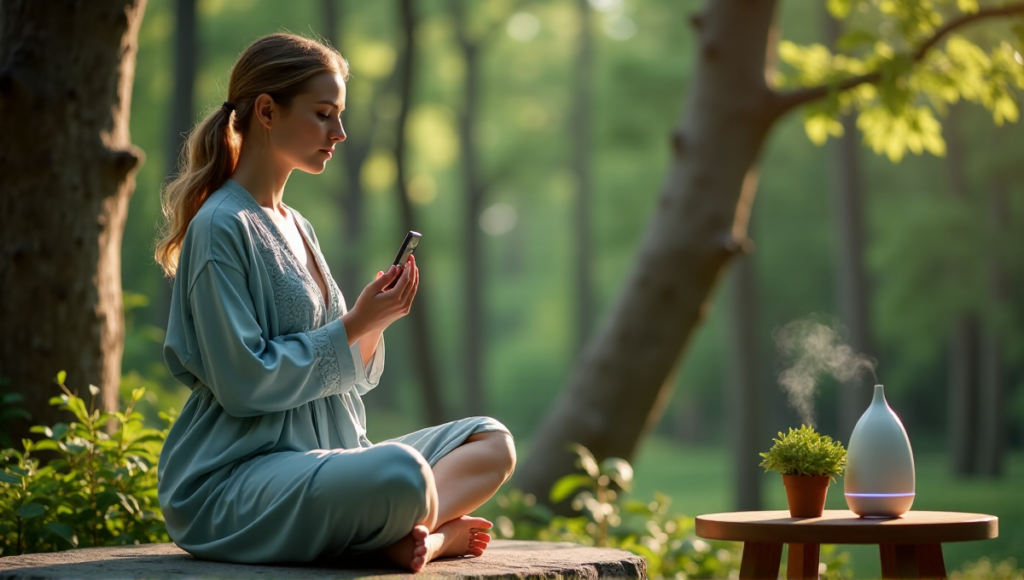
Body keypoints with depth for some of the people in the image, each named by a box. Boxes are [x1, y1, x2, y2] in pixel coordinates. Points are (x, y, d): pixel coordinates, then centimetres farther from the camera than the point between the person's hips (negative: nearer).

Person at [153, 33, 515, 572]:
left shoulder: (296, 227, 18)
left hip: (321, 456, 10)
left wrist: (372, 325, -2)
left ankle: (408, 533, -19)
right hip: (234, 481, -10)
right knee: (401, 473, -37)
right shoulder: (221, 227, -10)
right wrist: (354, 325, -12)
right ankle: (430, 531, -9)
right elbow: (244, 382, -17)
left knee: (492, 442, 2)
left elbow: (345, 376, 18)